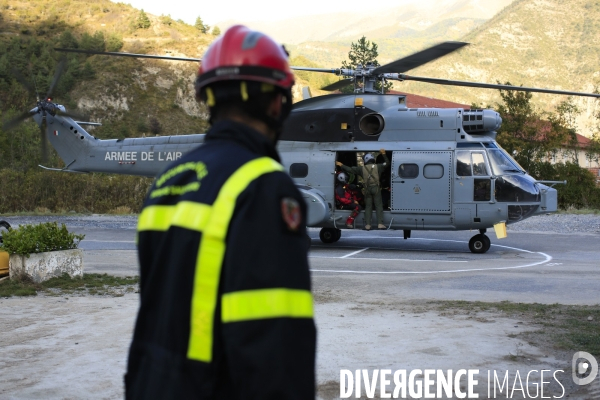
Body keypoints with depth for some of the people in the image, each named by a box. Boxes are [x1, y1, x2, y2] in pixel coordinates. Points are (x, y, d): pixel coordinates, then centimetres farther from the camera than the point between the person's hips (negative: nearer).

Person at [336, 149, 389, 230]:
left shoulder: (362, 168, 5)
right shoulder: (378, 167, 2)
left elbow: (350, 169, 8)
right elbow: (387, 163, 13)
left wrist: (341, 165, 19)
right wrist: (384, 154, 17)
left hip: (367, 189, 1)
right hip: (376, 188, -1)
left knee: (368, 206, 7)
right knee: (379, 206, 0)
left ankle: (367, 224, 1)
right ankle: (380, 224, -10)